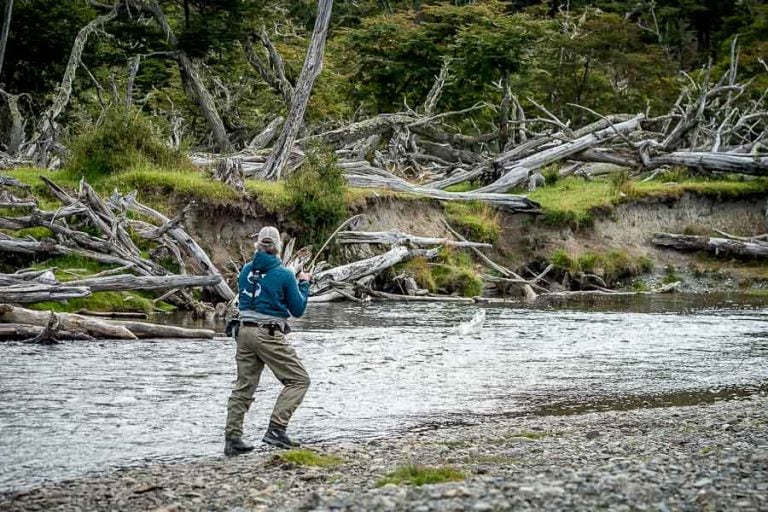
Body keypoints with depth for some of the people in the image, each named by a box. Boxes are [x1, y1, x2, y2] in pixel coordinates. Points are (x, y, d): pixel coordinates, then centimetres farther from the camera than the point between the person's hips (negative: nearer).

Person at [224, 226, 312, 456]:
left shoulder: (246, 270, 7)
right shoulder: (284, 275, -9)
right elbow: (298, 310, -1)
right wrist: (303, 284, 13)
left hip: (245, 331, 6)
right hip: (270, 335, -6)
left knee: (243, 386, 12)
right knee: (298, 380, 3)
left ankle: (232, 439, 11)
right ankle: (276, 429, -10)